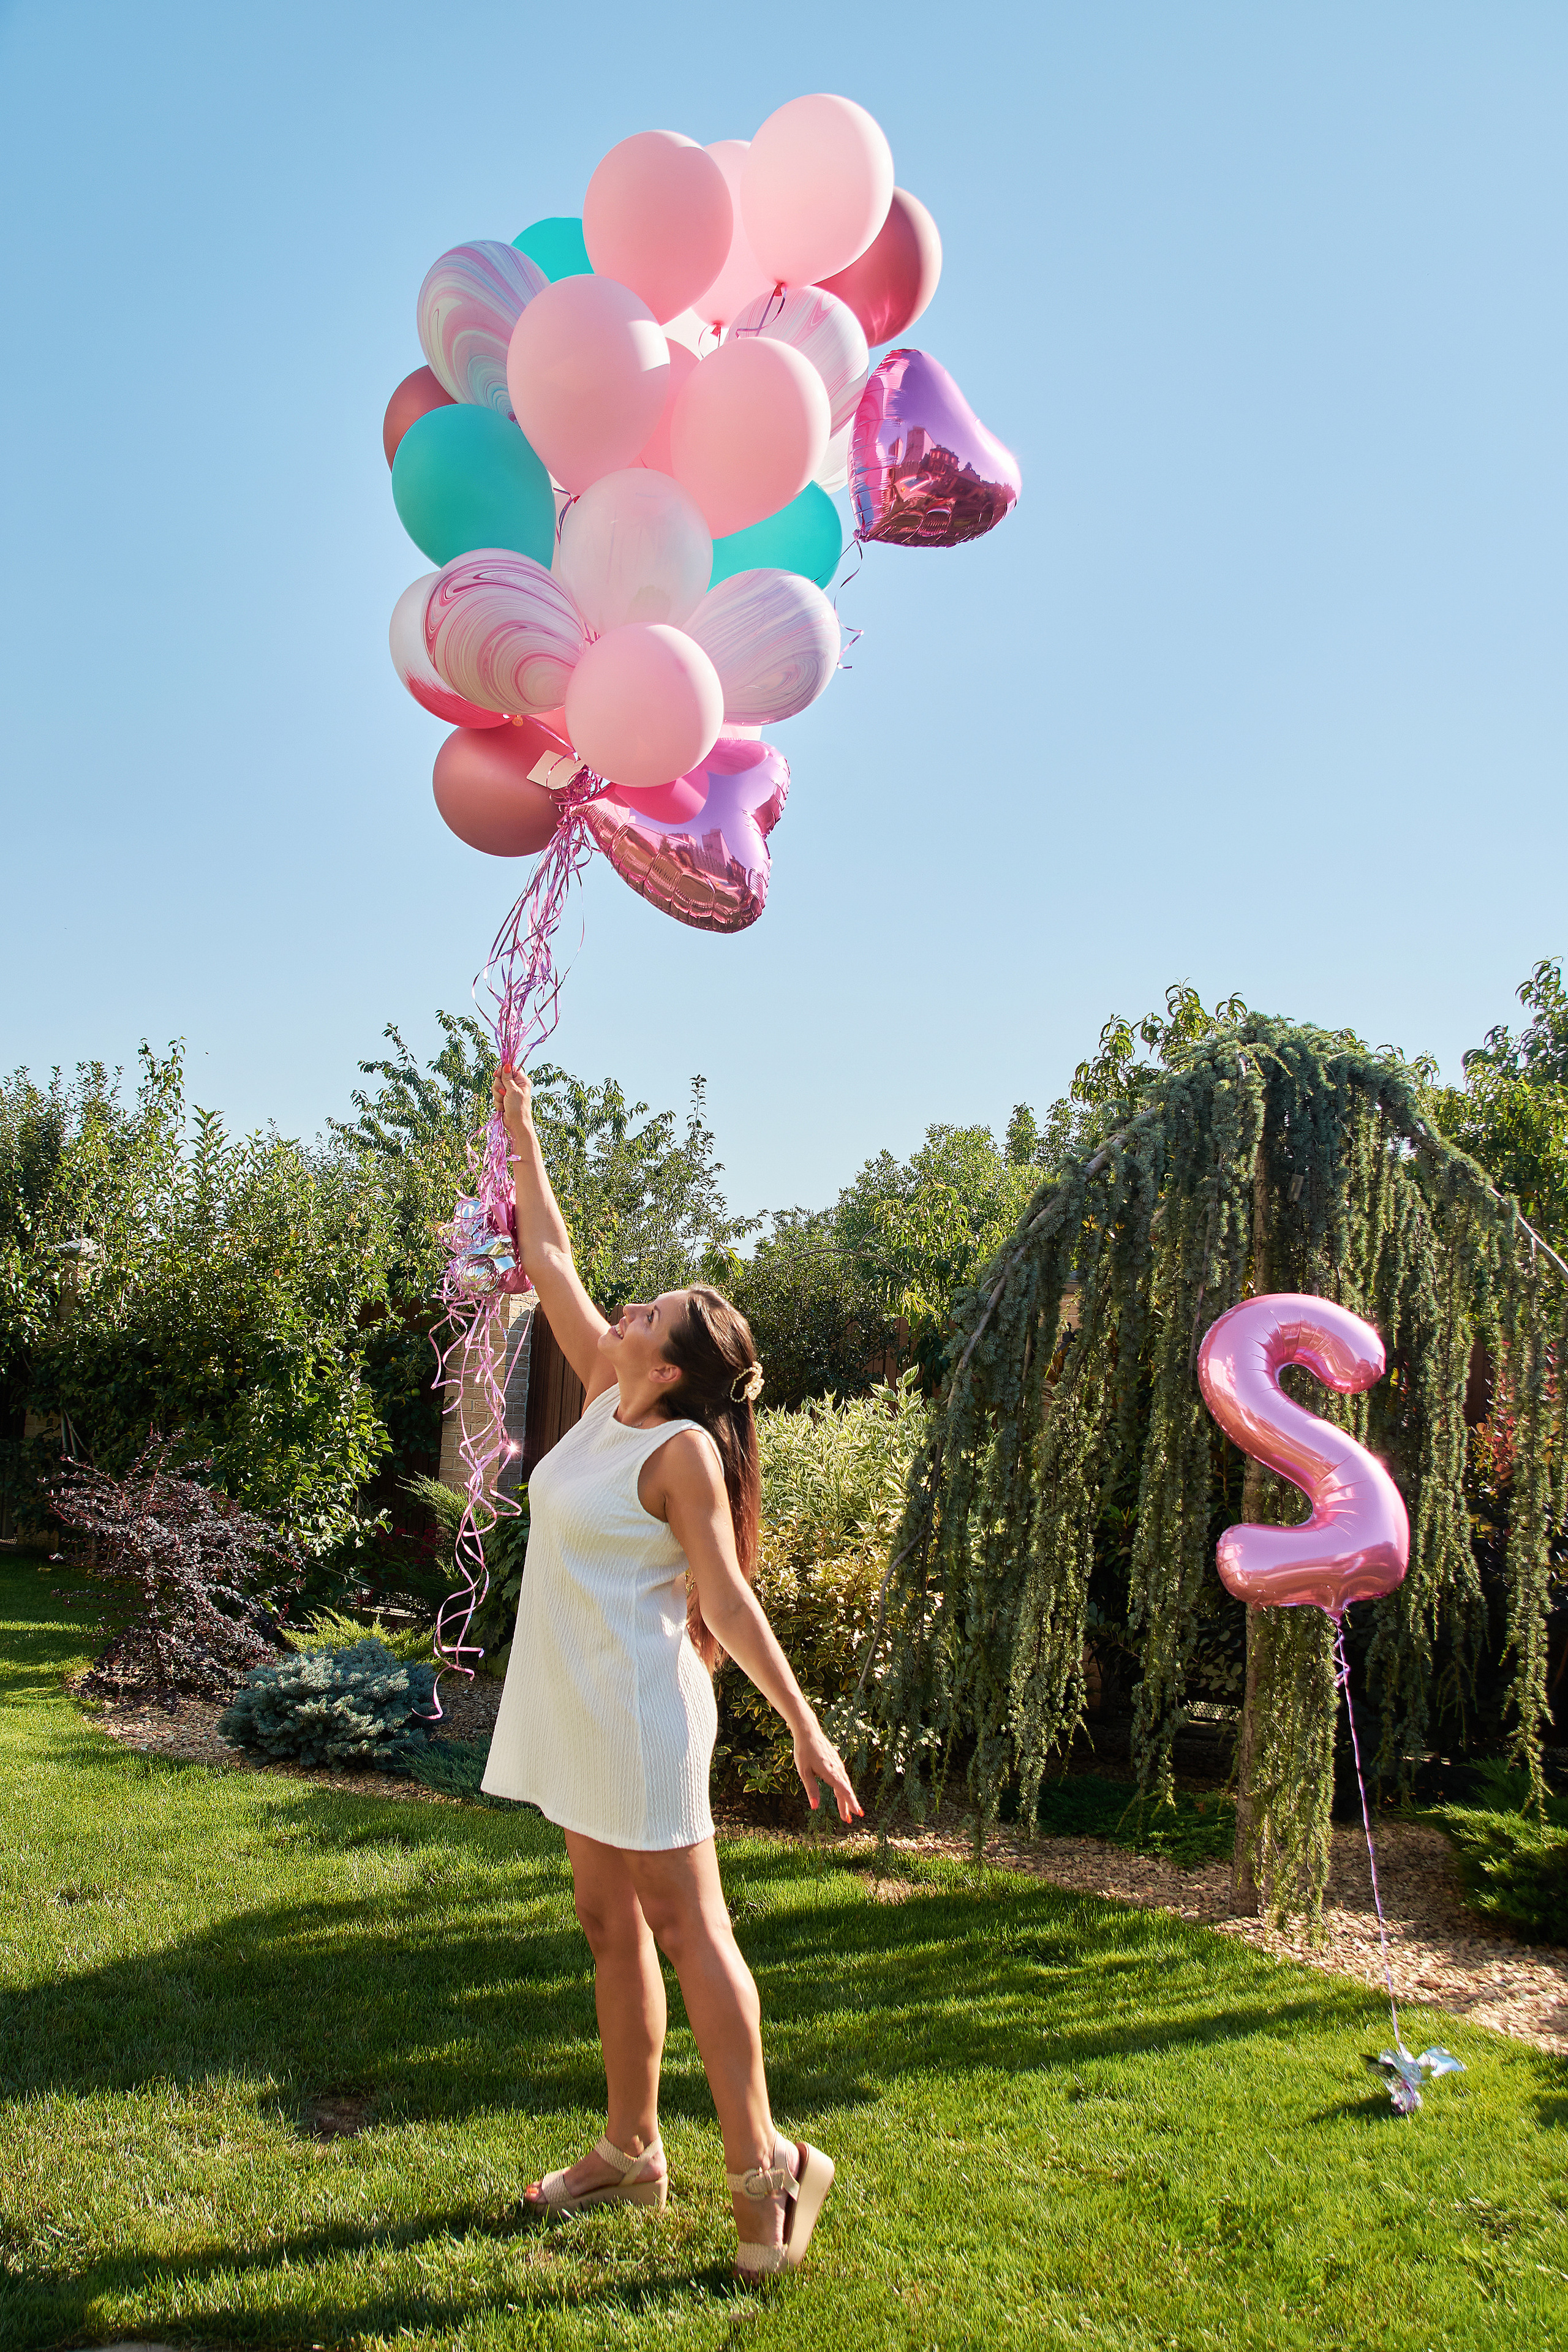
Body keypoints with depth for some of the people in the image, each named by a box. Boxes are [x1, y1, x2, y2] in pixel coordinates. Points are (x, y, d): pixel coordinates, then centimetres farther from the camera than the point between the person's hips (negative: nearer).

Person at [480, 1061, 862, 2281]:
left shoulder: (682, 1446, -16)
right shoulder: (606, 1395, 5)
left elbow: (729, 1598, -15)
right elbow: (551, 1258, 11)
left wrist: (804, 1722, -18)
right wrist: (520, 1129, 14)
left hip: (639, 1706, -8)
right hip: (578, 1706, 8)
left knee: (688, 1929, -1)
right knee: (612, 1926, 15)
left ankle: (765, 2164, 10)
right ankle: (632, 2151, 28)